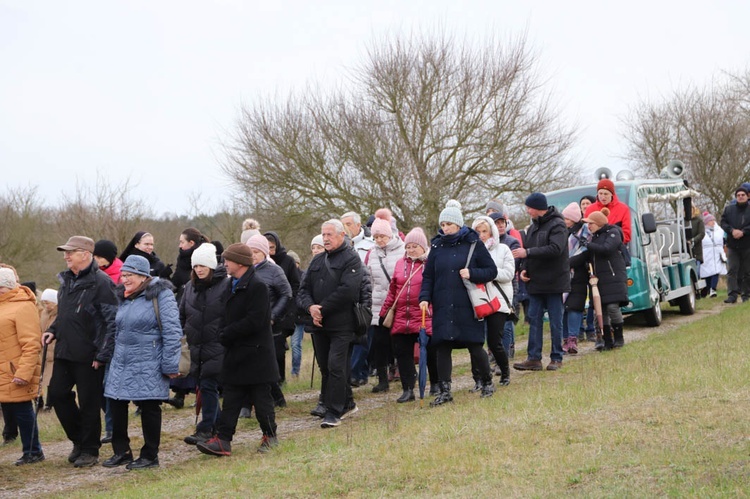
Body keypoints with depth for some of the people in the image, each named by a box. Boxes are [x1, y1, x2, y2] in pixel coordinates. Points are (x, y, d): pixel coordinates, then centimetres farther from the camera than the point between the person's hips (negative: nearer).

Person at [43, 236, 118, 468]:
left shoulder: (100, 283, -15)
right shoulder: (66, 280, 11)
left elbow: (112, 322, -17)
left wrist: (103, 355, -19)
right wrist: (53, 330, 7)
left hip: (88, 356, -8)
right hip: (64, 352, 8)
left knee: (88, 403, 2)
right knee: (58, 394, 9)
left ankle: (89, 450, 15)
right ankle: (78, 439, 26)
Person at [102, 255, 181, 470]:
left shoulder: (160, 294, -10)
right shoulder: (124, 297, 13)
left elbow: (172, 331, -13)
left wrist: (170, 365, -15)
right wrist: (116, 354, 20)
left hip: (149, 364, -7)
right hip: (121, 362, 7)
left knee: (149, 407, 0)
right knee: (116, 404, 5)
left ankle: (150, 456, 12)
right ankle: (121, 452, 18)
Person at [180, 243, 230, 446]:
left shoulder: (225, 285, -7)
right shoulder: (190, 286, 12)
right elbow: (182, 315, 20)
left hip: (217, 346, -6)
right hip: (196, 345, 6)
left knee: (208, 385, -10)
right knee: (204, 385, 10)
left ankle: (206, 429, -8)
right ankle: (218, 424, 23)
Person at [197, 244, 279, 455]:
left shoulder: (257, 287, -15)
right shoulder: (233, 285, 13)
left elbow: (254, 321, -21)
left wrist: (226, 334, -17)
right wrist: (226, 334, 0)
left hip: (255, 353, -8)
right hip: (236, 354, 8)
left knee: (261, 398, 3)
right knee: (231, 399, 5)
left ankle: (270, 436, 17)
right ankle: (223, 440, 3)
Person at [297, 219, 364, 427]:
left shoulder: (351, 259, -4)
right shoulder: (317, 260, 18)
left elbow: (346, 291, -16)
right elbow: (303, 289, 12)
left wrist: (322, 309, -14)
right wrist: (310, 306, -9)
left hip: (342, 325, -7)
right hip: (319, 324, 7)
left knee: (336, 366, -11)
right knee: (325, 367, 12)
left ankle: (333, 412, -7)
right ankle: (347, 403, 26)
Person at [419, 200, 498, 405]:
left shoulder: (473, 244, 0)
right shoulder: (437, 246, 8)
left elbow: (492, 271, 2)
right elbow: (428, 275, 11)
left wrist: (472, 274, -14)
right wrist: (425, 297, -3)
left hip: (468, 306, -3)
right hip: (443, 306, 3)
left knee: (475, 346, 2)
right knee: (442, 347, -2)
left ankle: (487, 382, 23)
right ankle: (444, 391, 3)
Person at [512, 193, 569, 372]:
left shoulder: (557, 225, -11)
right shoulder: (533, 227, 14)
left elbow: (555, 249, -24)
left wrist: (527, 252, -24)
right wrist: (524, 268, -2)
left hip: (553, 282, -7)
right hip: (535, 282, 7)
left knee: (555, 321, 2)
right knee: (534, 320, 5)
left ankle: (556, 358, 10)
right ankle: (533, 358, 7)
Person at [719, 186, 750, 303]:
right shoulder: (729, 209, 10)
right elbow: (723, 222, 4)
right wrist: (732, 230, -13)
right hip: (732, 246, 2)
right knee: (731, 270, -7)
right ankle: (732, 295, -10)